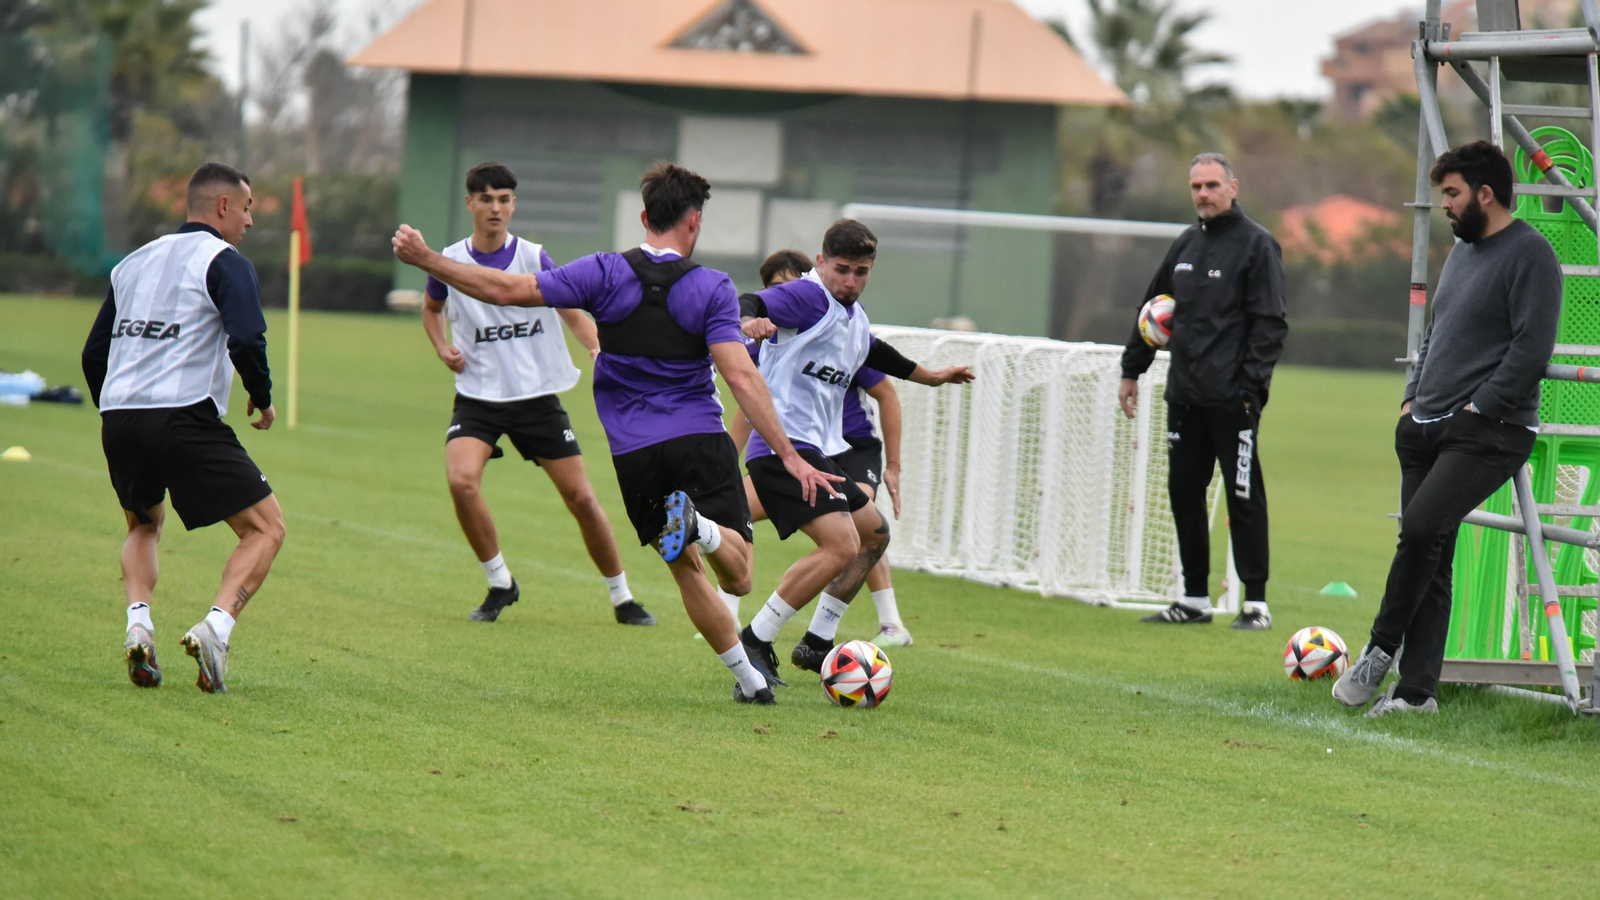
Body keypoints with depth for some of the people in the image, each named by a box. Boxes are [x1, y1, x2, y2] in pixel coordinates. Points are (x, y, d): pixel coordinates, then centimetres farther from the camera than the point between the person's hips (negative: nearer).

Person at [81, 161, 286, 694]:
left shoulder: (135, 262, 21)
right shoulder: (224, 262, 0)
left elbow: (94, 354, 23)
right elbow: (246, 342, -16)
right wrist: (263, 400, 2)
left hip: (117, 417, 6)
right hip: (185, 420, -6)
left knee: (143, 525, 30)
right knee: (266, 529, 4)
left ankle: (138, 624, 5)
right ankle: (216, 628, -18)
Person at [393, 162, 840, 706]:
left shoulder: (606, 274, -1)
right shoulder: (712, 288, -6)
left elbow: (509, 290, -3)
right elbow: (740, 376, -15)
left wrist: (426, 260, 7)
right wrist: (789, 456, -14)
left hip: (634, 453, 2)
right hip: (701, 440, -2)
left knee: (688, 571, 15)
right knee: (738, 579, 1)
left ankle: (748, 678, 9)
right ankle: (701, 526, -30)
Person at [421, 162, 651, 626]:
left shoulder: (533, 258, -4)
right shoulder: (449, 261, -1)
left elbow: (573, 313, -4)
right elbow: (432, 308, 19)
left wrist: (598, 348, -24)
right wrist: (443, 347, 1)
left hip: (537, 396, 0)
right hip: (477, 397, 0)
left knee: (581, 499, -1)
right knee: (461, 481, -25)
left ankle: (622, 598, 17)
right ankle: (500, 584, -3)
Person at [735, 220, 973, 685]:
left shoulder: (854, 317, 18)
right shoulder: (808, 296, -10)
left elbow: (873, 352, 40)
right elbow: (751, 304, -29)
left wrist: (930, 376, 53)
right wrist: (751, 320, -53)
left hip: (819, 452, 11)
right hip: (786, 445, -11)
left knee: (874, 535, 22)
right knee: (841, 545, -23)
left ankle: (816, 644, 24)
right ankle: (755, 643, -19)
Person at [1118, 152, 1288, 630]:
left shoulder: (1257, 244, -5)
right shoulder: (1186, 245, 15)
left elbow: (1269, 323, -10)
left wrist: (1250, 385, -17)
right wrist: (1131, 370, 22)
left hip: (1232, 398, -7)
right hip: (1184, 394, 7)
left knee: (1243, 496, -6)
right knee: (1184, 492, 8)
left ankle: (1256, 603, -3)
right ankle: (1195, 599, 16)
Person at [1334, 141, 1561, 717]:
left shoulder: (1529, 255, -9)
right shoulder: (1462, 250, 19)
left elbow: (1532, 347, -16)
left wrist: (1478, 408, -16)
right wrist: (1413, 397, 15)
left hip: (1488, 434, -9)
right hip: (1427, 428, 9)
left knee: (1422, 528, -24)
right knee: (1432, 560, 6)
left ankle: (1381, 649, -9)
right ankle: (1416, 691, 7)